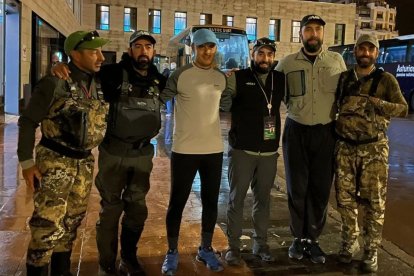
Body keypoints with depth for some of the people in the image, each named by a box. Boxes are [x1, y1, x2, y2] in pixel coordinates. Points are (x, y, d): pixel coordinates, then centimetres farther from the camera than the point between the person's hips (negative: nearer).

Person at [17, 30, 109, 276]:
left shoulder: (98, 85, 5)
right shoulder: (55, 83, -13)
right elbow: (28, 121, -9)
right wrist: (27, 162, -12)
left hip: (84, 162, 7)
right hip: (55, 161, -6)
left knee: (72, 222, 16)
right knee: (48, 225, -6)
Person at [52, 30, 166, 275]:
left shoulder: (159, 81, 4)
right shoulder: (115, 74, -11)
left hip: (144, 153, 5)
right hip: (114, 152, -4)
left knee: (137, 209, 15)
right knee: (111, 209, 5)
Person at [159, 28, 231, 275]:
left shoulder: (222, 78, 7)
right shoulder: (180, 75, -9)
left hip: (214, 149, 5)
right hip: (185, 149, -4)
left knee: (211, 202, 13)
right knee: (177, 202, 5)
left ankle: (206, 249, 31)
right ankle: (172, 252, 22)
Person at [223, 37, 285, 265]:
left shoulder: (281, 79, 5)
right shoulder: (237, 78, -5)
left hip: (269, 151, 3)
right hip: (242, 150, -3)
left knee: (263, 199, 13)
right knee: (237, 199, 5)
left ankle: (261, 243, 27)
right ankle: (233, 245, 18)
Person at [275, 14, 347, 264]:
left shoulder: (337, 61, 4)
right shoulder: (287, 63, 1)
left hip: (326, 132, 1)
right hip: (296, 131, 0)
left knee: (321, 188, 6)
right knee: (297, 187, 7)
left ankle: (313, 239, 20)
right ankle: (299, 238, 23)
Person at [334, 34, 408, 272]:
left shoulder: (386, 79, -2)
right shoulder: (343, 78, 7)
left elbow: (403, 109, -11)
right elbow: (334, 105, 19)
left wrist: (375, 103, -23)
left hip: (374, 149, -3)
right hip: (345, 147, 3)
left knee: (374, 202, 2)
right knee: (345, 198, 9)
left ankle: (371, 251, 15)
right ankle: (350, 242, 26)